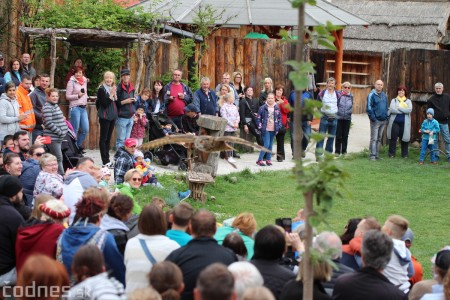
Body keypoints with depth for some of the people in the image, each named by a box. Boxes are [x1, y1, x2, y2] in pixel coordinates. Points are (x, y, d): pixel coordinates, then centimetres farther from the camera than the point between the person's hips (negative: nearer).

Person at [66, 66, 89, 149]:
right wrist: (78, 95, -16)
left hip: (83, 108, 6)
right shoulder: (72, 82, -4)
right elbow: (67, 96, -7)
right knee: (75, 130, -3)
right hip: (75, 108, -6)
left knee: (85, 129, 2)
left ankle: (78, 145, 18)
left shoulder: (84, 81, 14)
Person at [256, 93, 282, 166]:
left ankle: (268, 159, 17)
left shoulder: (277, 108, 6)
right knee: (266, 144, -12)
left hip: (273, 130, 4)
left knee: (270, 145, 9)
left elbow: (279, 118, 13)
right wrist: (260, 127, -7)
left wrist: (278, 128, 5)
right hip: (266, 130, -4)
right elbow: (258, 118, -1)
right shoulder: (263, 108, -5)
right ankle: (259, 160, -5)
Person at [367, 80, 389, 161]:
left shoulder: (384, 95, 13)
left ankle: (377, 154, 18)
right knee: (374, 139, -8)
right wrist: (373, 117, -17)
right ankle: (372, 155, -9)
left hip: (383, 120, 7)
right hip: (376, 120, -7)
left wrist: (387, 116, 11)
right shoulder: (372, 95, -8)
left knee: (379, 139, 12)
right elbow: (369, 107, -12)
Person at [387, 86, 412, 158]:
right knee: (393, 138, -1)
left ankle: (404, 154, 14)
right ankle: (391, 154, 7)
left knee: (404, 138, 4)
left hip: (404, 123, 1)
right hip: (395, 122, -1)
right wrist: (403, 111, -10)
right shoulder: (394, 100, 8)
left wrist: (398, 108, -11)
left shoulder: (408, 101, 10)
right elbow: (392, 109, -11)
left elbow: (409, 109, -10)